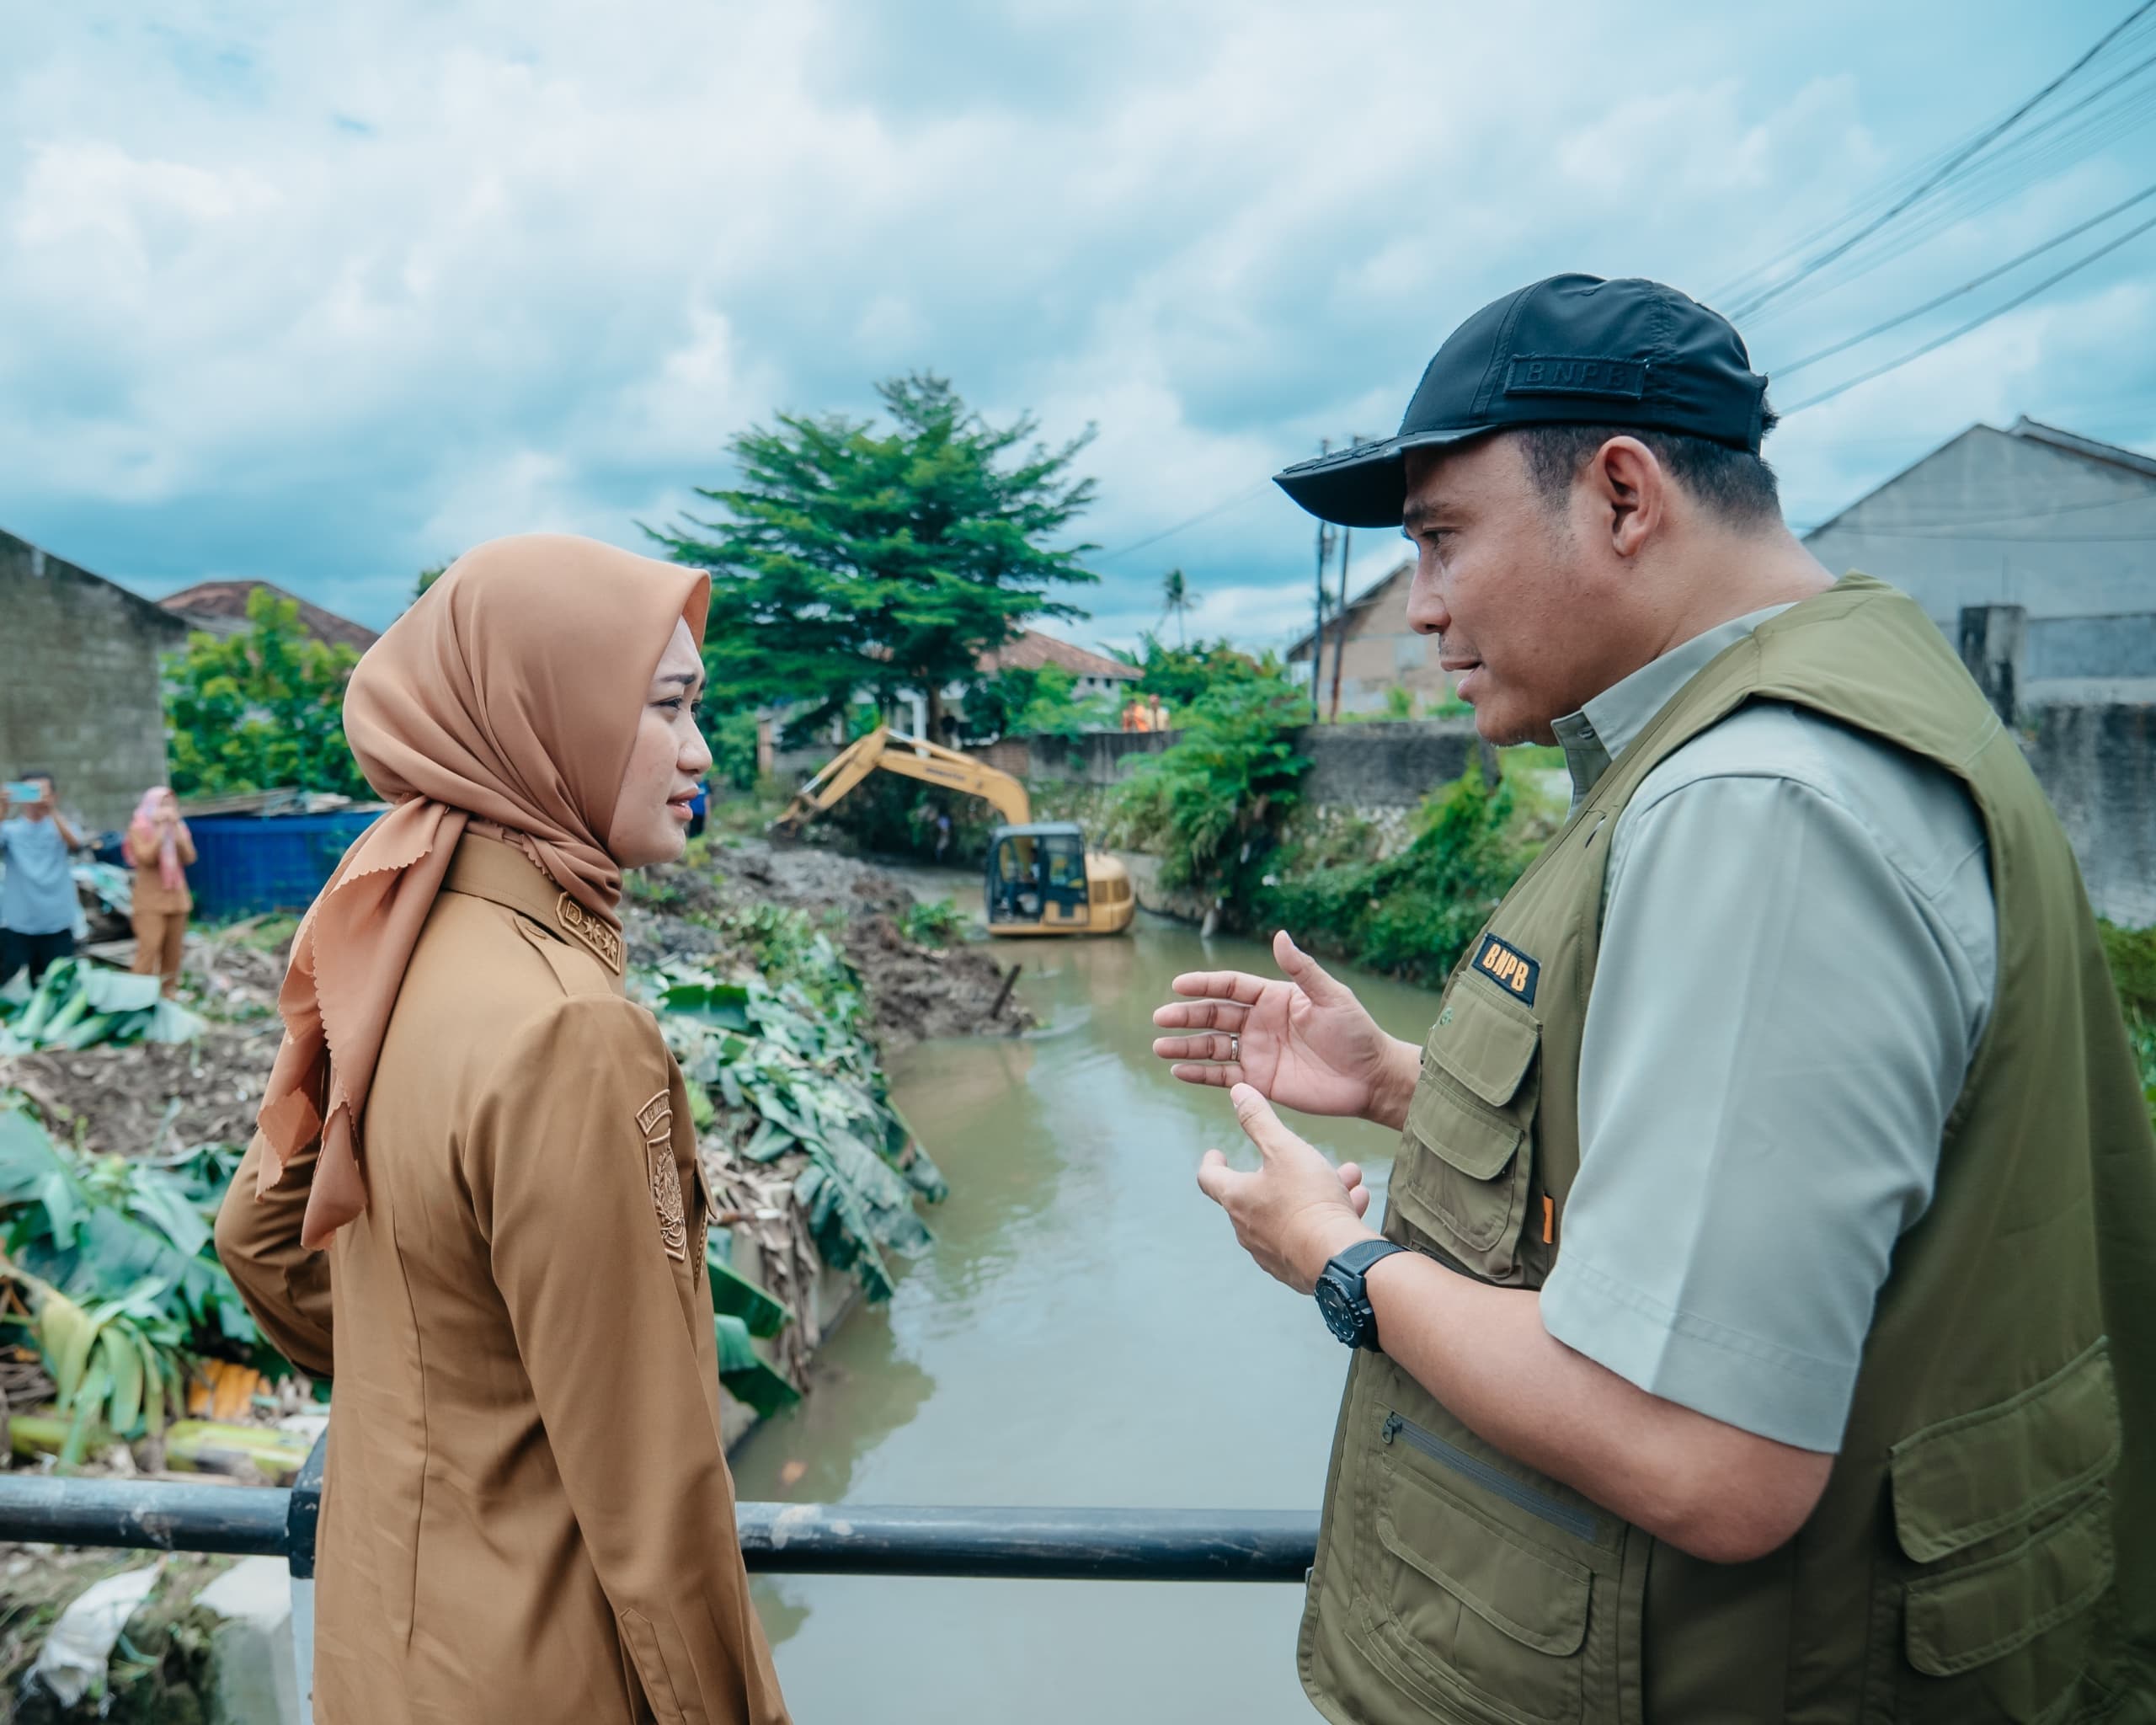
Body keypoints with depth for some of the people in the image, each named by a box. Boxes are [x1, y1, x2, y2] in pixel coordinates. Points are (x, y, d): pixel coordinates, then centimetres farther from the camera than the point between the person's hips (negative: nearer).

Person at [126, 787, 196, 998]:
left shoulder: (179, 827, 10)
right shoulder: (140, 828, -4)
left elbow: (189, 858, -2)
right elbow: (146, 857, -19)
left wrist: (176, 830, -9)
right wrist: (162, 829, -17)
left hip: (176, 896, 5)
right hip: (151, 899, -5)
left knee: (173, 949, 7)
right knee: (149, 947, -14)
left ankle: (169, 991, 17)